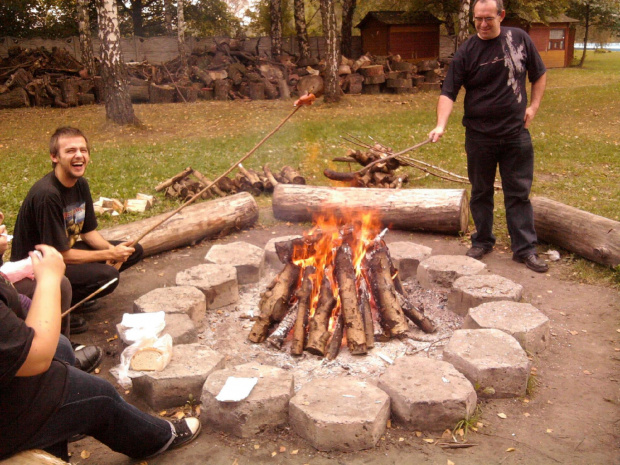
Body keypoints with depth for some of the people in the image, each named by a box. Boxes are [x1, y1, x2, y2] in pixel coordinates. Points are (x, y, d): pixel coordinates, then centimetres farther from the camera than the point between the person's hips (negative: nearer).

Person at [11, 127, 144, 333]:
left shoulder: (81, 184, -1)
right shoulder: (46, 195, -28)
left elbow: (88, 231, 8)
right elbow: (60, 254, -25)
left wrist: (113, 249, -12)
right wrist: (110, 254, -19)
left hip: (65, 250, 9)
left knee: (133, 250, 2)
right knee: (107, 275, -31)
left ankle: (75, 293, 9)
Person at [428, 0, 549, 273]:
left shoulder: (520, 39, 2)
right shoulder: (466, 52, -5)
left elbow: (539, 75, 14)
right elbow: (449, 93, -10)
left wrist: (533, 106, 2)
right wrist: (441, 125, -25)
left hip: (517, 134, 1)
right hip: (479, 136, -1)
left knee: (519, 193, 6)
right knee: (481, 193, 11)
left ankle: (525, 248, 14)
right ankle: (482, 242, 27)